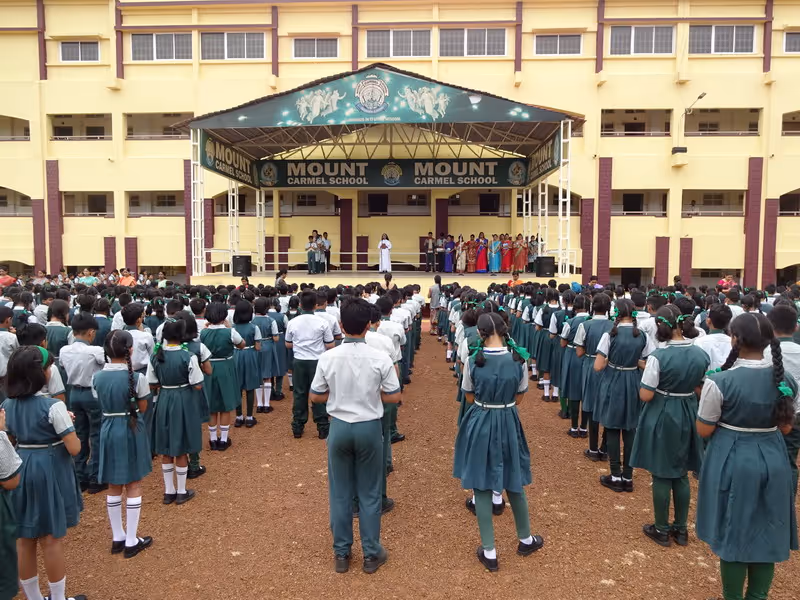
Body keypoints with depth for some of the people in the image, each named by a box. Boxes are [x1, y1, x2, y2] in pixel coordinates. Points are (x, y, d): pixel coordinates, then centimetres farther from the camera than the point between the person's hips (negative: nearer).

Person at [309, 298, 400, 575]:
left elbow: (316, 397, -1)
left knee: (340, 492, 15)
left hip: (339, 427, 1)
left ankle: (341, 553, 28)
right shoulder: (380, 358, -14)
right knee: (369, 493, 13)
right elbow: (394, 397, -7)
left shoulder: (327, 358, -10)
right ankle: (371, 553, 26)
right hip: (369, 428, -1)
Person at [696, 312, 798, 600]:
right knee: (767, 531, 18)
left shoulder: (719, 382, -20)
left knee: (733, 532, 12)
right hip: (773, 459, 4)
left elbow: (704, 430, -11)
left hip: (733, 460, -4)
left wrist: (716, 407, 4)